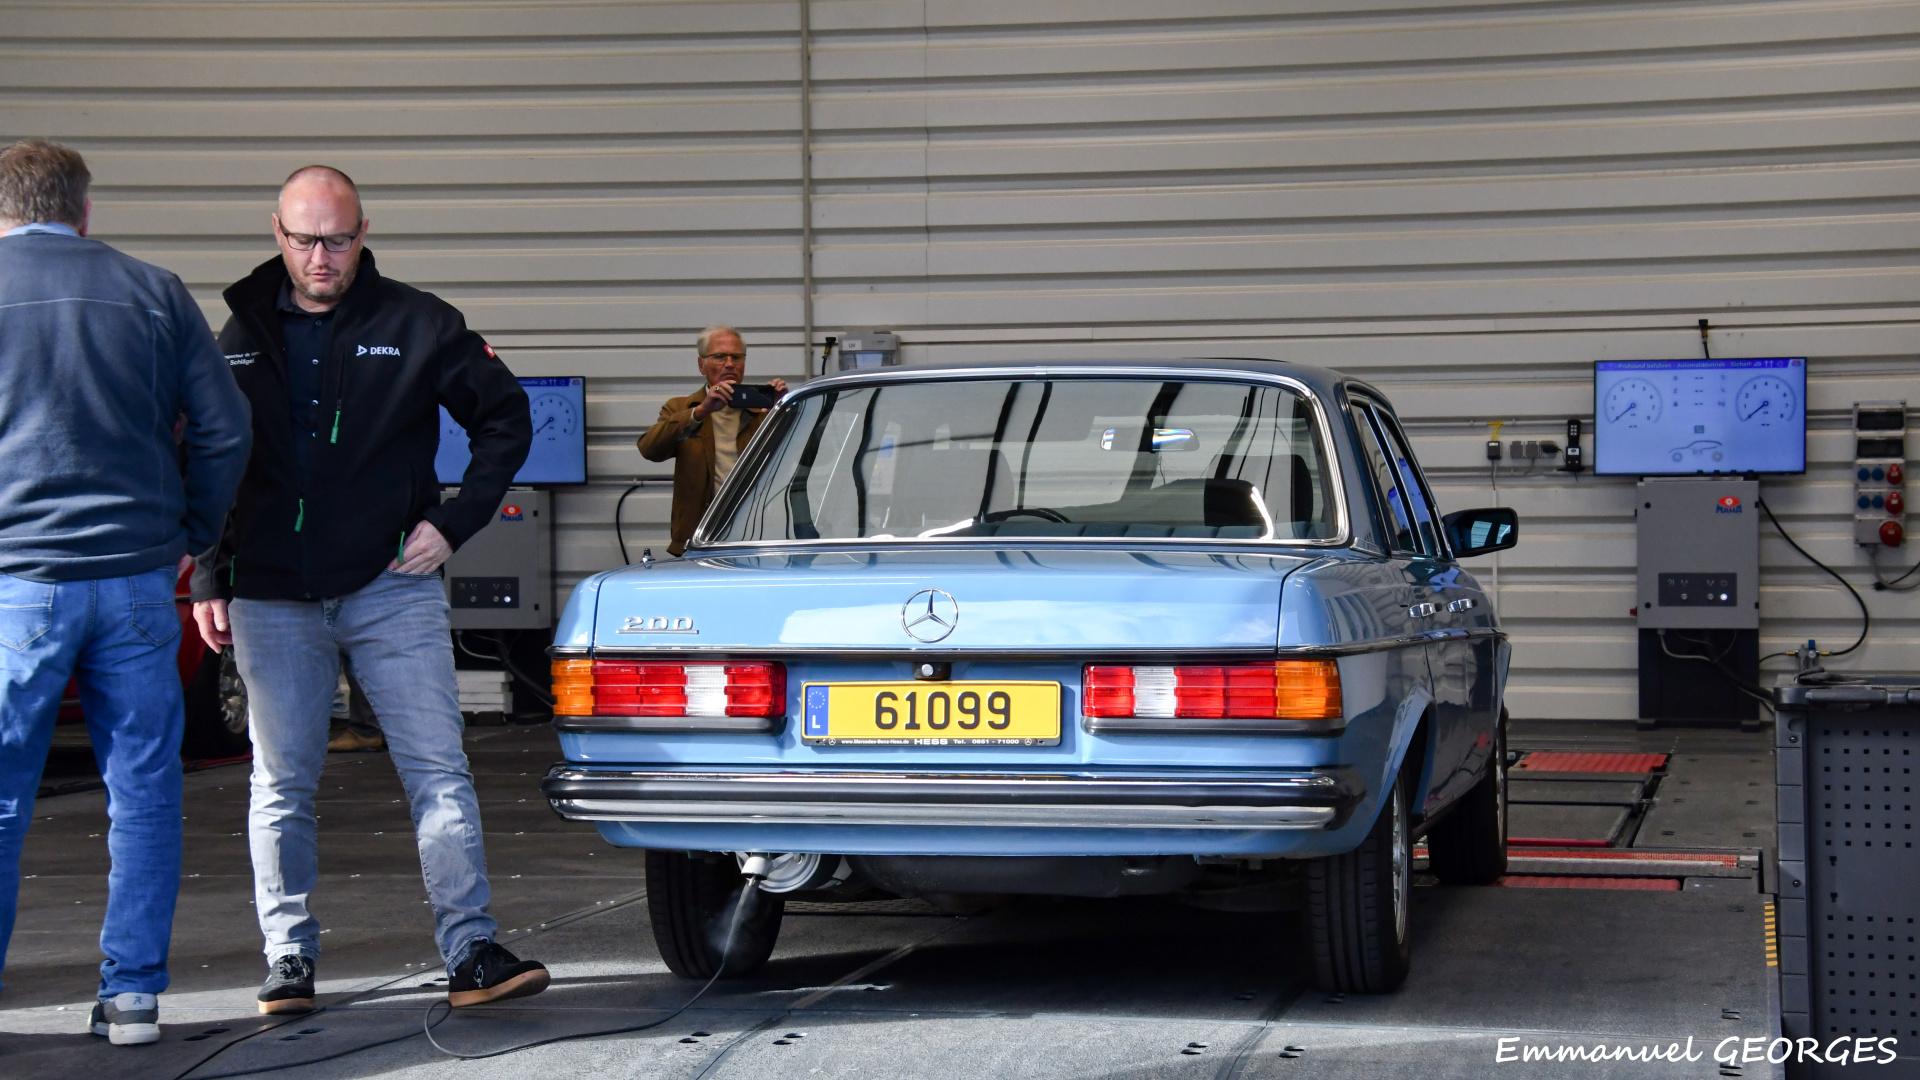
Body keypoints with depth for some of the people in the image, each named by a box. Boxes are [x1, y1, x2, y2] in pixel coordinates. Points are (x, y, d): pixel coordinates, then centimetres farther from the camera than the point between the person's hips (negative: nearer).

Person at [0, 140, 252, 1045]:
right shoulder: (153, 293, 7)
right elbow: (225, 430, 6)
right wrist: (189, 537, 16)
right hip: (136, 578, 2)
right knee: (143, 794, 9)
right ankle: (133, 996, 12)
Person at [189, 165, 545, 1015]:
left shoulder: (417, 325, 1)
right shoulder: (242, 336, 9)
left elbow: (505, 420, 8)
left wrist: (452, 523, -1)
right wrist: (209, 582, 8)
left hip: (393, 588, -2)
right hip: (273, 600, 2)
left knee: (439, 772, -5)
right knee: (281, 786, 6)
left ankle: (471, 953, -3)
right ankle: (290, 961, 15)